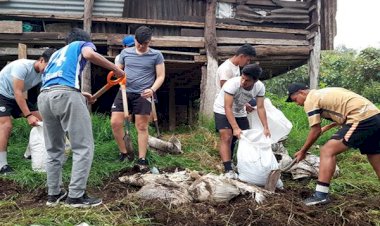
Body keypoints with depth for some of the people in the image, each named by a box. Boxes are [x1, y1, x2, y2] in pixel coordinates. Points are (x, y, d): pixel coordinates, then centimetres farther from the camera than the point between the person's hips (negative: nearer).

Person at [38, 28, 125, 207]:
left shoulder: (57, 53, 38)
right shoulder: (83, 44, 22)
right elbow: (90, 54, -5)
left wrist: (81, 95, 51)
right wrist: (116, 69, 3)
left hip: (44, 97, 7)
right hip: (65, 95, -7)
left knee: (54, 150, 16)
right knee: (83, 147, -2)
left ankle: (54, 194, 22)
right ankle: (76, 196, -3)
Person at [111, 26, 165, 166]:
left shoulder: (156, 55, 1)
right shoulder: (125, 52, 9)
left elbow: (161, 76, 0)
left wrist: (152, 89, -18)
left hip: (143, 95, -3)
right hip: (124, 92, 3)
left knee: (141, 127, 0)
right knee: (115, 123, -5)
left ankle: (142, 160, 9)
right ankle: (124, 153, 13)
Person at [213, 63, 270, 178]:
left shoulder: (260, 87, -19)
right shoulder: (233, 84, -35)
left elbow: (260, 108, -16)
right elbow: (228, 108, -35)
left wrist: (266, 128, -25)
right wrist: (236, 128, -41)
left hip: (240, 113, 6)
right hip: (223, 111, -5)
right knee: (226, 138, -18)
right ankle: (228, 170, -18)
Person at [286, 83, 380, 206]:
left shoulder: (310, 100, -2)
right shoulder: (324, 93, 25)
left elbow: (316, 131, -3)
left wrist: (303, 151, 8)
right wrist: (328, 127, 34)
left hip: (362, 119, -10)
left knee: (327, 151, -8)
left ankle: (321, 195, -10)